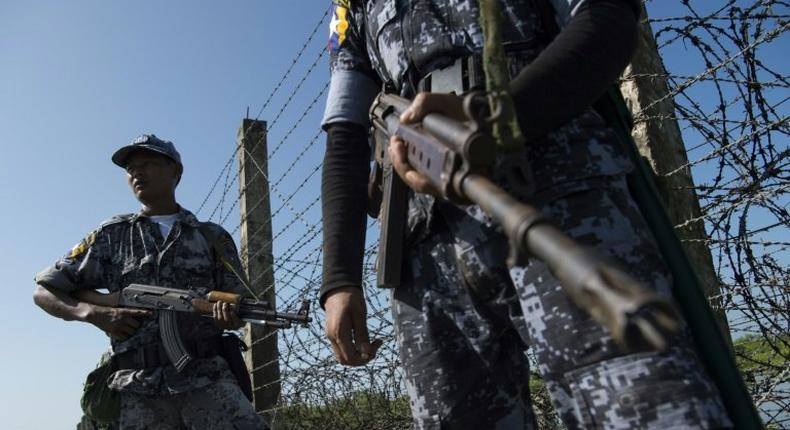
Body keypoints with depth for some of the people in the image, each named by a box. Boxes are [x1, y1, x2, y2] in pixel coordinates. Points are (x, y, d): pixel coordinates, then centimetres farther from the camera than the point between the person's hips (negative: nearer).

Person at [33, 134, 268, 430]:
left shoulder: (213, 237, 12)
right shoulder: (112, 236, 12)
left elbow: (240, 312, 12)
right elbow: (44, 291, 14)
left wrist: (228, 314, -13)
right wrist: (93, 313, -5)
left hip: (208, 378, 0)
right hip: (139, 388, 1)